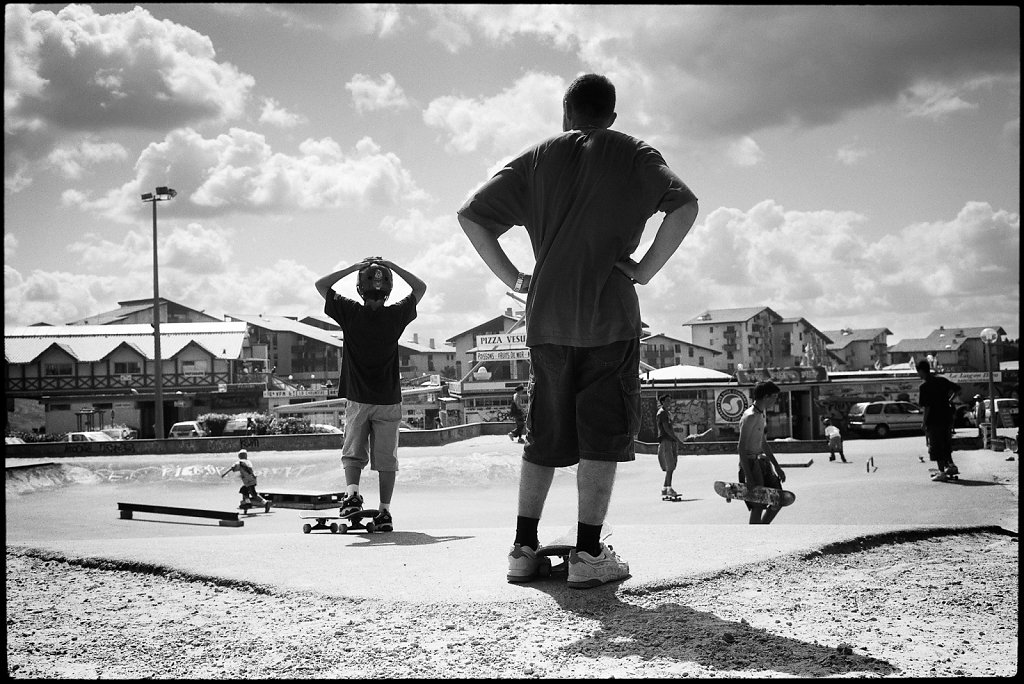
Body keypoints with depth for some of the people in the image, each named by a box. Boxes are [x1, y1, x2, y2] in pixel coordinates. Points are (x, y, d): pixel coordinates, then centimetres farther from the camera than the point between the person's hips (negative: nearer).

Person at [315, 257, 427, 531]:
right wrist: (393, 266, 3)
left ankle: (352, 492, -14)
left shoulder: (350, 312, -7)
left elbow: (321, 285, 5)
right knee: (386, 459, 4)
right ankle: (385, 511, 4)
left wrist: (353, 267, 1)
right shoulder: (396, 315, -5)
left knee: (353, 452, 9)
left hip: (357, 400, 0)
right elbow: (421, 287, 11)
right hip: (389, 400, 1)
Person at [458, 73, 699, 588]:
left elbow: (470, 217, 7)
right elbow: (684, 206, -11)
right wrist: (643, 271, -7)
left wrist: (512, 278, 9)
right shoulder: (633, 155, 6)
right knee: (603, 432, 0)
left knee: (543, 434, 11)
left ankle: (524, 547, 11)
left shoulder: (537, 159, 13)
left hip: (546, 317, 4)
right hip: (610, 314, -3)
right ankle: (588, 554, -4)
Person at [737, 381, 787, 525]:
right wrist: (748, 478, -25)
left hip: (762, 461, 10)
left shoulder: (763, 413, 13)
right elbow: (741, 448, -21)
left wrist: (777, 467, 23)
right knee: (757, 507, -7)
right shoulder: (750, 416, -17)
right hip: (750, 463, -10)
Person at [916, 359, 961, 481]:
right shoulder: (942, 380, 6)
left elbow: (926, 406, -17)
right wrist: (949, 401, 23)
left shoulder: (925, 386, -15)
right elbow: (957, 389, 14)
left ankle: (942, 472, 0)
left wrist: (924, 422, -7)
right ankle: (951, 465, 20)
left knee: (936, 446, 0)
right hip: (947, 417, 7)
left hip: (934, 420, -7)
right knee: (946, 443, 22)